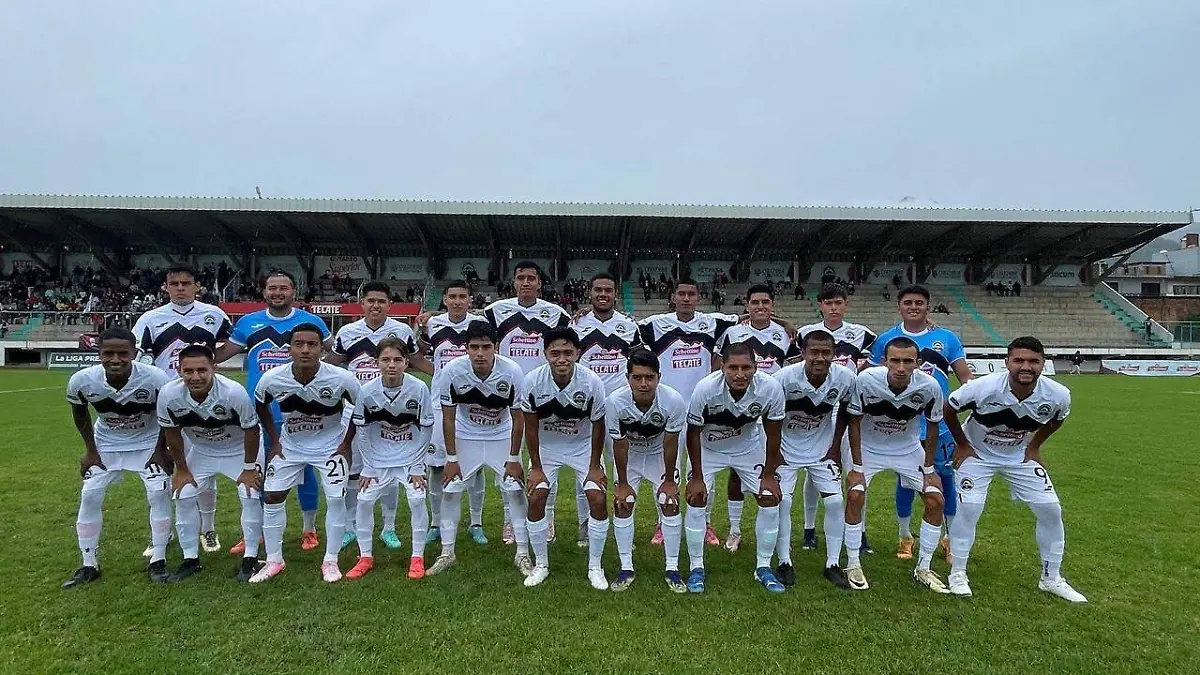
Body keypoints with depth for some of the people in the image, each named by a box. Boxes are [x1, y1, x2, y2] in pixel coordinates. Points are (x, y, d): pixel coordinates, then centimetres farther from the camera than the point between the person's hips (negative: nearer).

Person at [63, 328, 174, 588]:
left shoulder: (156, 379, -33)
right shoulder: (81, 381, -25)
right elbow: (80, 414, -2)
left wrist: (160, 450, -9)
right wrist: (90, 451, -1)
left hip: (147, 442, -2)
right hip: (106, 442, 2)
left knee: (159, 494, -9)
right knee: (90, 496, -1)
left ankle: (158, 561, 4)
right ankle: (88, 565, 16)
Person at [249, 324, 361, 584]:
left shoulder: (341, 379, -29)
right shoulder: (272, 379, -23)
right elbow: (260, 406, 2)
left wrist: (346, 443, -7)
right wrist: (274, 441, 1)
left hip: (331, 444, -2)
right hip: (290, 445, 2)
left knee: (336, 499, -8)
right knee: (272, 497, 1)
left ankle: (330, 561, 10)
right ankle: (274, 560, 20)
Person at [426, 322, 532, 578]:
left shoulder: (512, 372, -27)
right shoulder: (452, 371, -25)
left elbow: (518, 417, -14)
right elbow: (448, 417, -13)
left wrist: (514, 458, -10)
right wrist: (451, 458, -9)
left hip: (501, 436, -1)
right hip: (465, 436, 1)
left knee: (515, 490, -5)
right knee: (450, 491, -1)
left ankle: (522, 554, 10)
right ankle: (447, 553, 17)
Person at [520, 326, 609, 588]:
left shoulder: (592, 383, -28)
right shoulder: (533, 382, -25)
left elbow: (597, 426, -13)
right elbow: (531, 427, -12)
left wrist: (595, 466, -7)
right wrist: (536, 467, -8)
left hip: (582, 446, -1)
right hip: (546, 446, 1)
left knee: (598, 499, -10)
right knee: (535, 499, -7)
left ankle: (595, 567, 9)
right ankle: (541, 565, 14)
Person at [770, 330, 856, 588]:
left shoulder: (845, 377, -20)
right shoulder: (785, 378, -28)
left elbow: (844, 411, 1)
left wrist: (836, 446, 1)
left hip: (823, 449, 2)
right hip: (787, 448, -2)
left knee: (836, 502, -4)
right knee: (782, 501, -10)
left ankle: (833, 564, 13)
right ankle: (785, 562, 8)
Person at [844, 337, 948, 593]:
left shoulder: (929, 386, -25)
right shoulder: (866, 380, -30)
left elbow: (933, 428, -7)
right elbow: (854, 423, -16)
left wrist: (929, 469, -3)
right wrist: (857, 467, -14)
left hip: (909, 449, 2)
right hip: (869, 447, -2)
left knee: (935, 501, -4)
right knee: (855, 495, -17)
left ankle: (923, 569, 14)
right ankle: (853, 565, 1)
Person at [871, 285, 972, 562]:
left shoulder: (946, 338, 2)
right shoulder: (886, 339, 2)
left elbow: (965, 376, 2)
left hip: (940, 422, 0)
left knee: (946, 477, 9)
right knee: (905, 479, 11)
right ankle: (905, 536, 29)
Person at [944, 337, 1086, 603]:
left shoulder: (1058, 395, -22)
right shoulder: (984, 388, -33)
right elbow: (948, 408, -15)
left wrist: (1034, 447, 3)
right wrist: (962, 444, -8)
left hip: (1020, 456, 4)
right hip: (977, 453, -4)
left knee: (1051, 509, 0)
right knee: (970, 507, -15)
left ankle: (1051, 578, 21)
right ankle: (958, 573, 3)